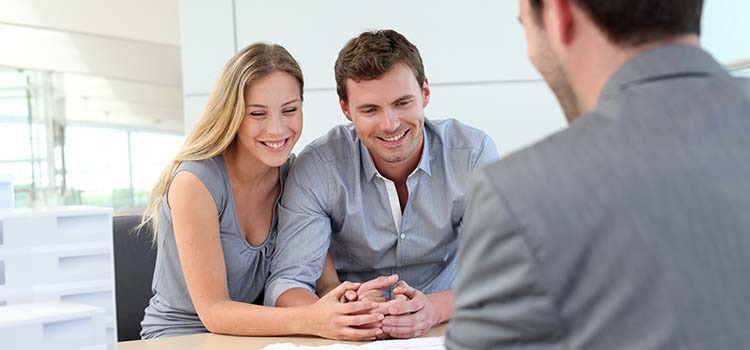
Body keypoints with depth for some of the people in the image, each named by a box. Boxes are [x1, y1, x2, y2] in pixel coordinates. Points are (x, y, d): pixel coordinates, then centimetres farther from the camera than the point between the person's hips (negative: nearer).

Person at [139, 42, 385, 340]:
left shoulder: (292, 172, -3)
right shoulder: (195, 182, -20)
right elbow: (213, 311, -20)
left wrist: (355, 311, -28)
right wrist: (310, 320, -35)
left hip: (253, 336, 5)